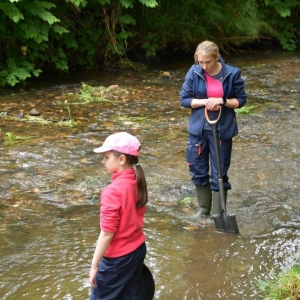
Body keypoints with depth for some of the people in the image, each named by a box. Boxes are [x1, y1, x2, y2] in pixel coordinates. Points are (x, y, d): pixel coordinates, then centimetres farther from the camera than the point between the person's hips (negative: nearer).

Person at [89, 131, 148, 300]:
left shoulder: (113, 191, -25)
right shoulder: (137, 181, -1)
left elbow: (107, 234, -22)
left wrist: (94, 265, -14)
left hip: (118, 257, -8)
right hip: (138, 249, 8)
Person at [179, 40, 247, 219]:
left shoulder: (232, 74, -11)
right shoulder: (194, 73, -7)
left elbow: (241, 100, -2)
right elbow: (184, 99, -2)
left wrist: (222, 101, -20)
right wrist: (204, 101, -18)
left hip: (222, 130, -2)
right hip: (198, 129, 3)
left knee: (219, 174, 4)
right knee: (198, 170, 13)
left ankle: (218, 215, 15)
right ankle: (204, 209, 31)